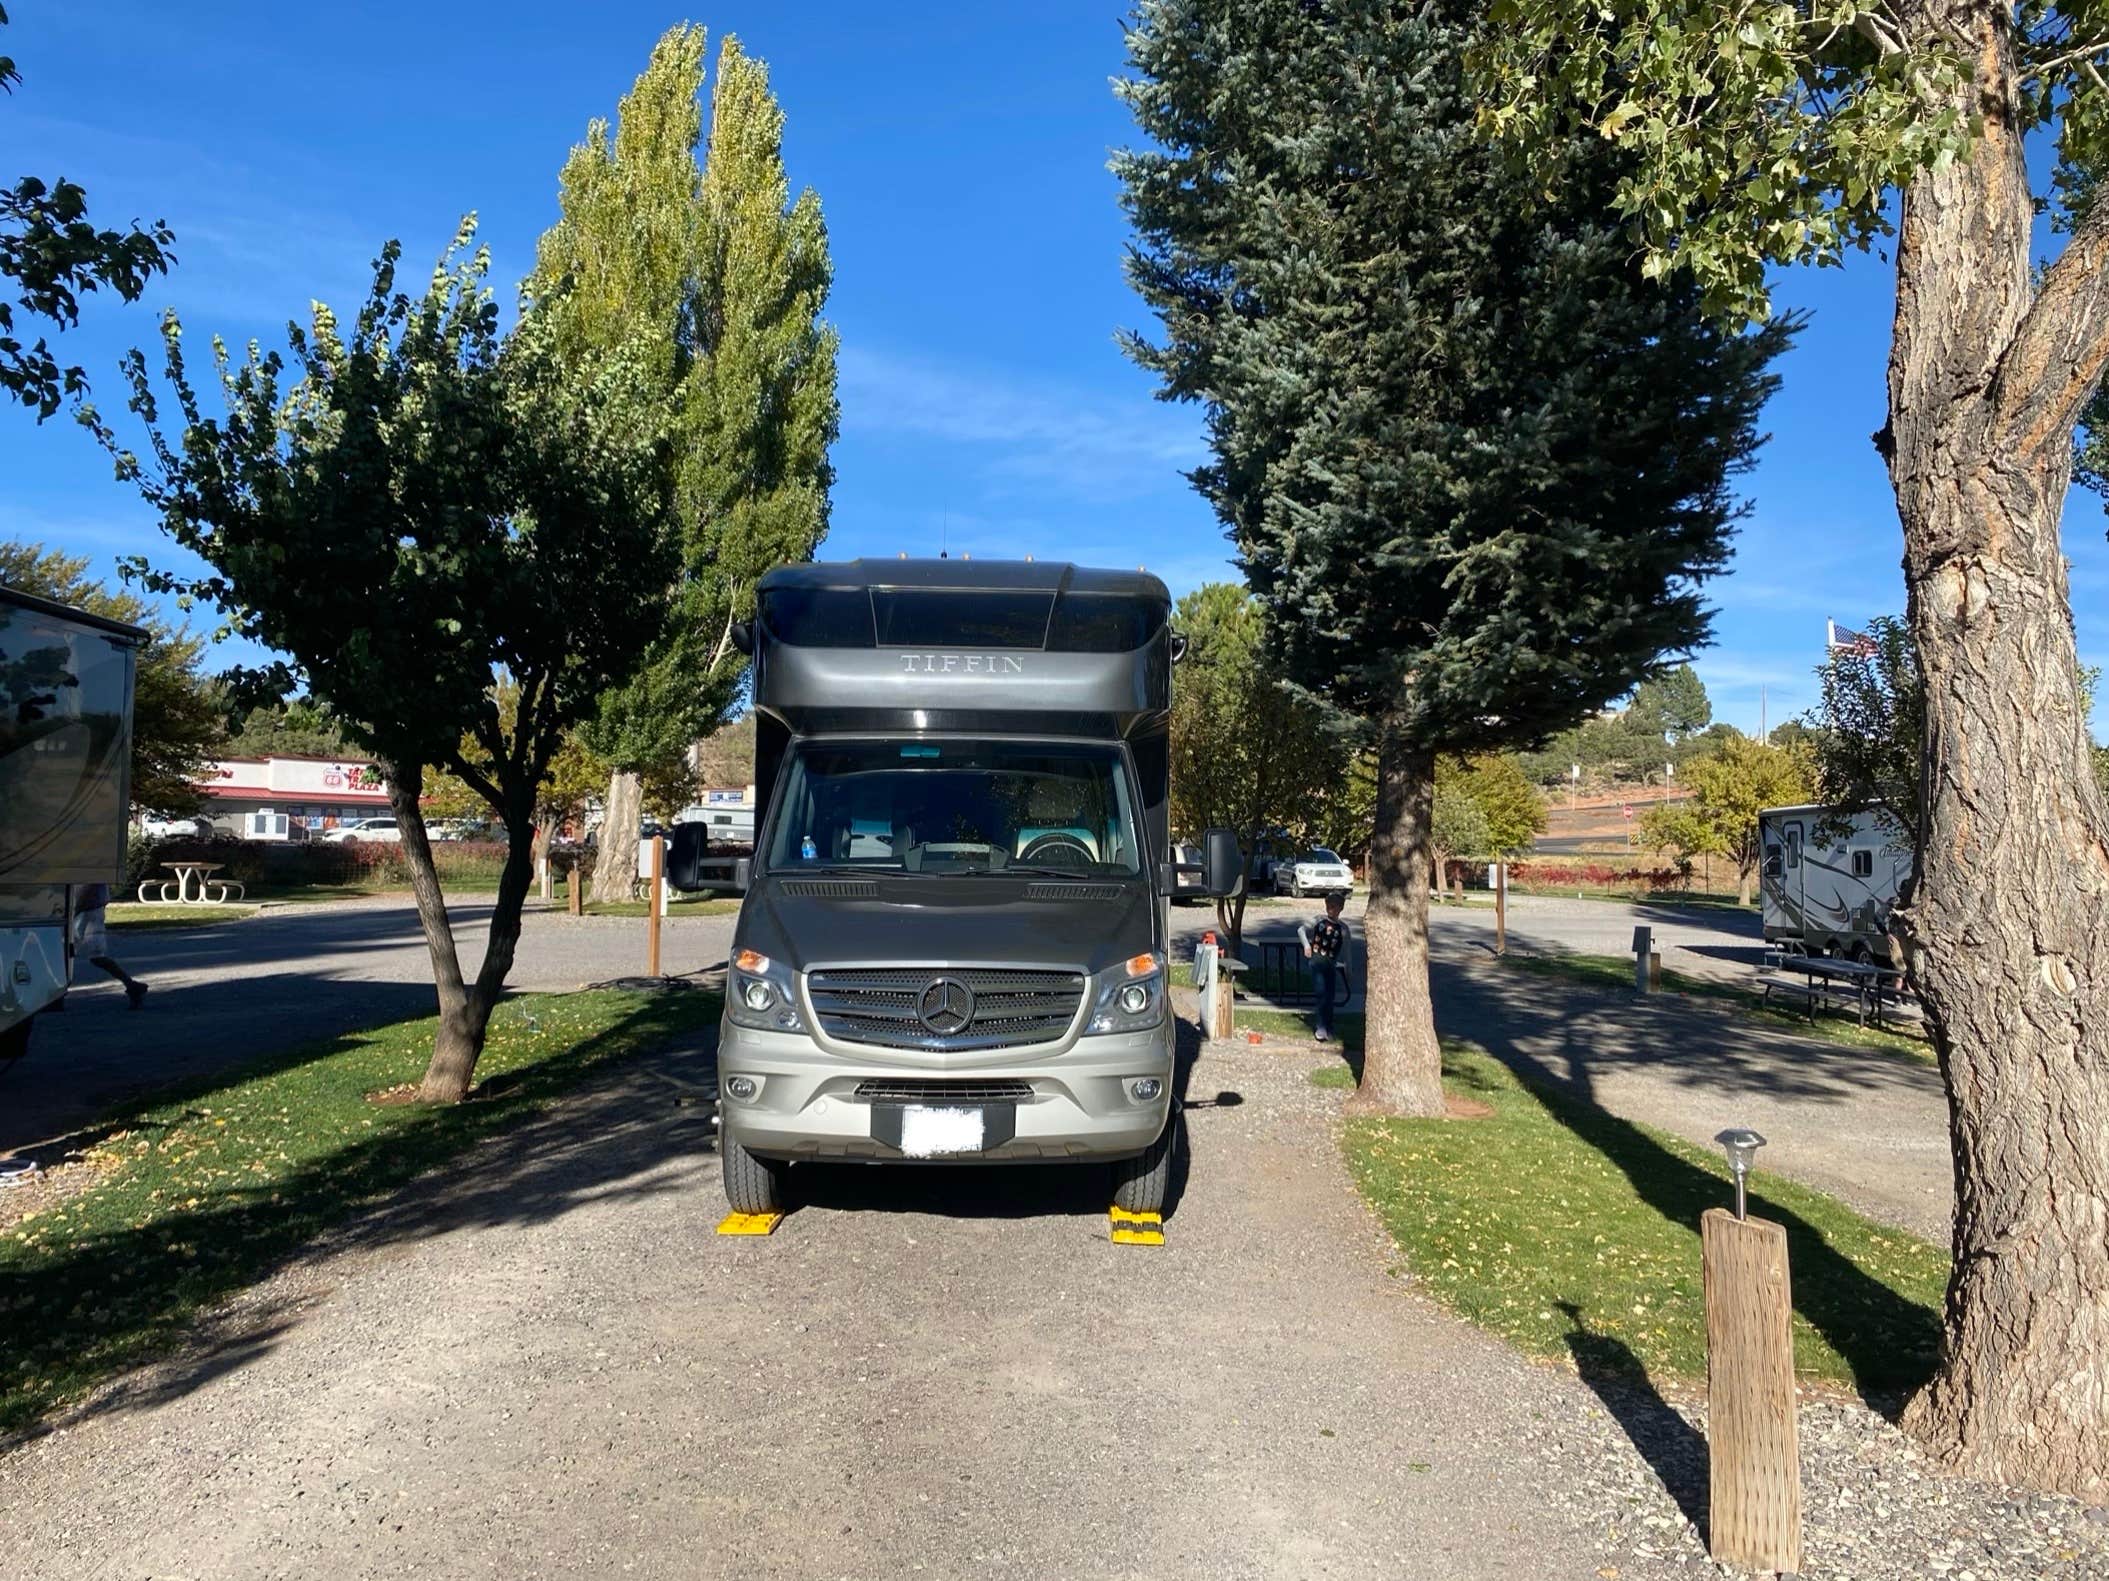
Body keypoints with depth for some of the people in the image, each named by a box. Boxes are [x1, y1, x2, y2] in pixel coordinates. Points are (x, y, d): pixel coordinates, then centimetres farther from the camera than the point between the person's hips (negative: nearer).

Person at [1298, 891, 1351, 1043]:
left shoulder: (1343, 928, 6)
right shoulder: (1319, 921, 1)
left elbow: (1345, 951, 11)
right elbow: (1301, 930, 10)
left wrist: (1346, 972, 11)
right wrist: (1306, 945, -4)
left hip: (1331, 964, 3)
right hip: (1317, 960, -3)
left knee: (1329, 996, 5)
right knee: (1321, 993, -12)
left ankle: (1328, 1029, 18)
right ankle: (1320, 1027, -6)